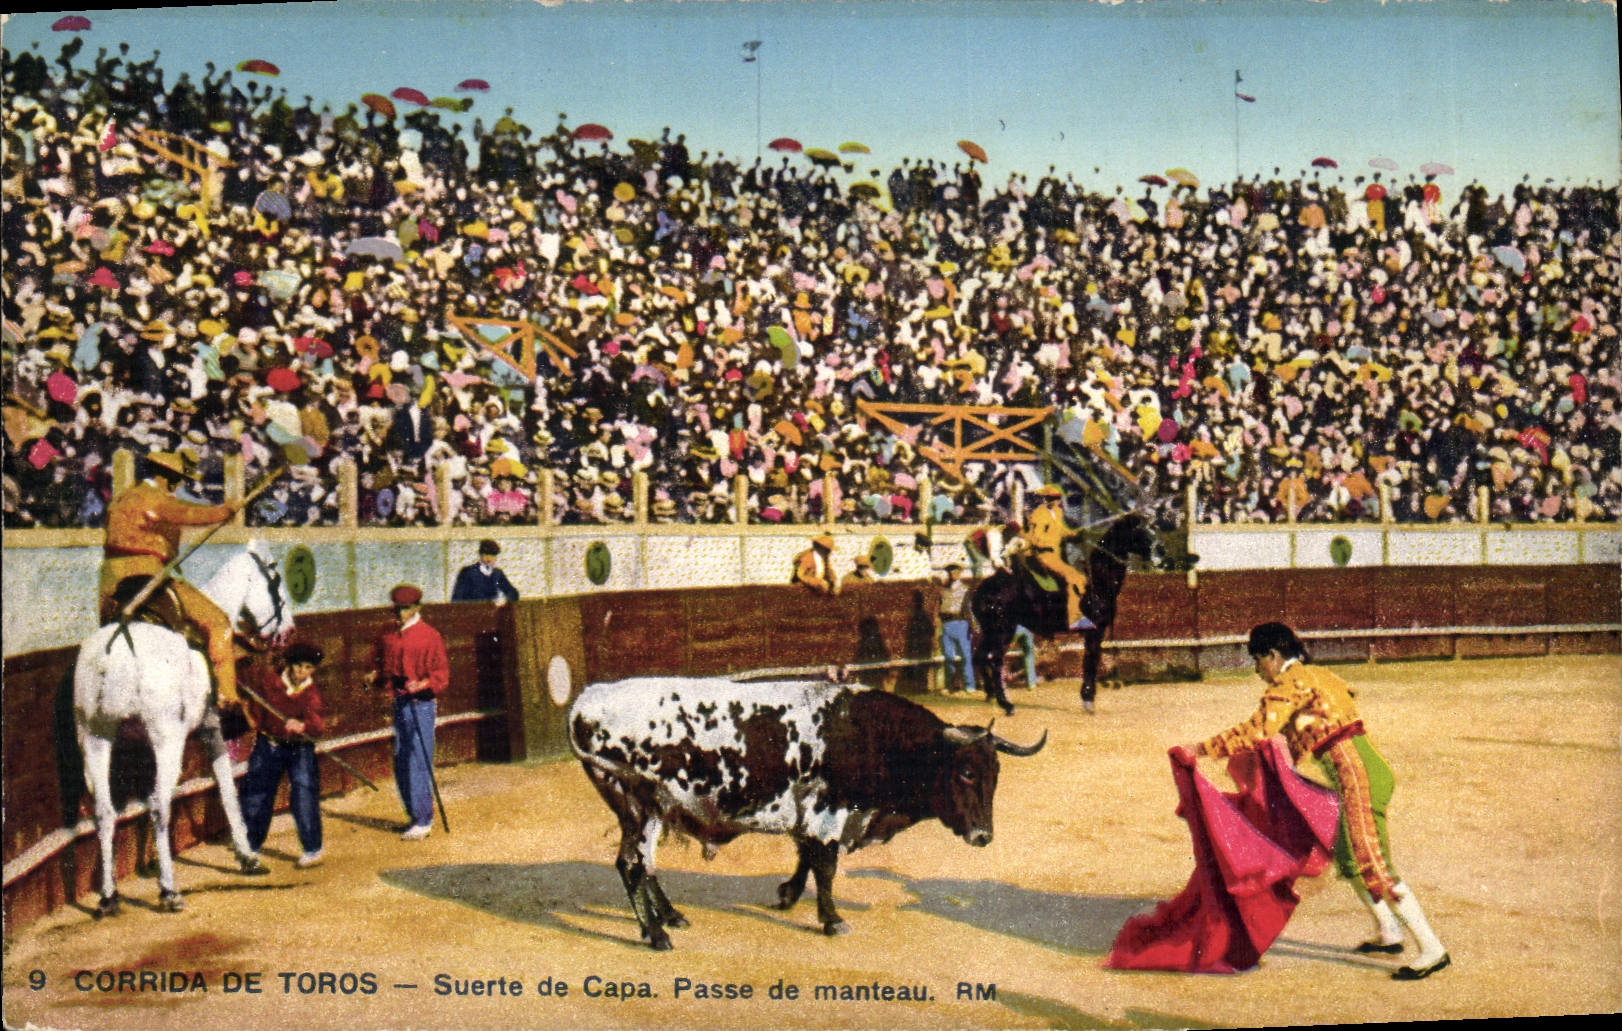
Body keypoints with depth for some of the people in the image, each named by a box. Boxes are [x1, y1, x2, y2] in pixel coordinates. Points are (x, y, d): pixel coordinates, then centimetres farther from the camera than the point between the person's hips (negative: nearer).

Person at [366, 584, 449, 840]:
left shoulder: (430, 636, -7)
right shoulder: (388, 636, 12)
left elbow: (441, 674, -8)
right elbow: (381, 662, 25)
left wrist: (423, 684, -25)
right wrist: (375, 676, 4)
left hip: (421, 704, -7)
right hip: (399, 702, 7)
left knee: (418, 763, -9)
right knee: (400, 763, 12)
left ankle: (423, 821, -3)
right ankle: (415, 817, 24)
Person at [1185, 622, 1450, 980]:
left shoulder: (1291, 682, -9)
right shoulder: (1316, 675, 20)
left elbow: (1256, 732, -16)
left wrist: (1204, 748, -9)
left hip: (1356, 775, -10)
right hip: (1364, 769, 10)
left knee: (1372, 866, -9)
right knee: (1347, 857, 23)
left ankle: (1433, 949, -8)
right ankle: (1388, 934, 32)